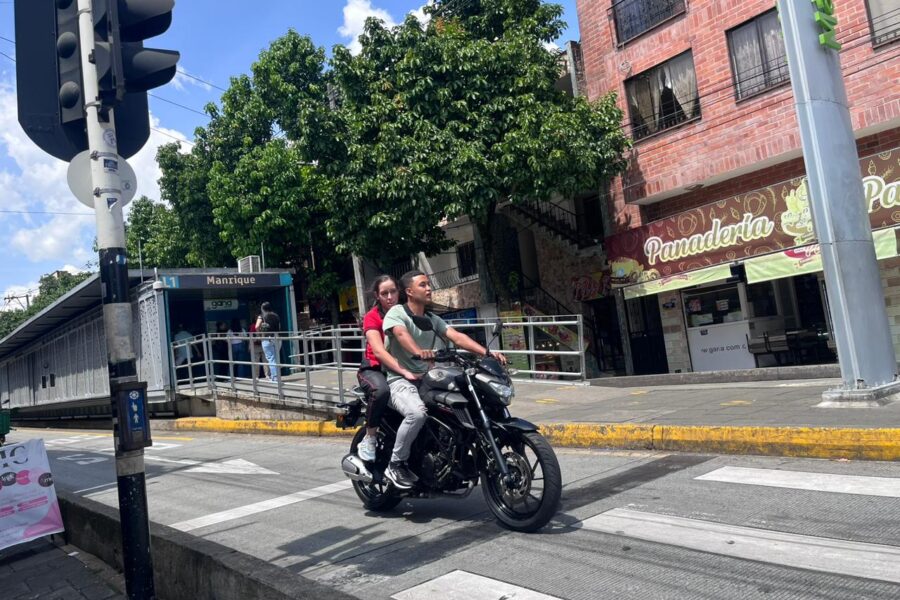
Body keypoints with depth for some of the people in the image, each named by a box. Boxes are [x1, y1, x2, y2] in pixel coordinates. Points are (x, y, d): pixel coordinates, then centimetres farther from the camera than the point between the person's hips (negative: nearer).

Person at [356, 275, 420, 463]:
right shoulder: (372, 317, -9)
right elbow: (378, 351, -24)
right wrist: (404, 372, -36)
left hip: (402, 368, 4)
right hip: (374, 368, -4)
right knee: (381, 391, -38)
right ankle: (369, 438, -17)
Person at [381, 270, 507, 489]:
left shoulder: (432, 319, 15)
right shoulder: (396, 313, -4)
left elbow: (457, 337, 0)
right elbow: (401, 334, -27)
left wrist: (487, 352, -17)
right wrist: (419, 352, -49)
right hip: (400, 380, -7)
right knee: (417, 412, -35)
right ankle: (396, 465, -15)